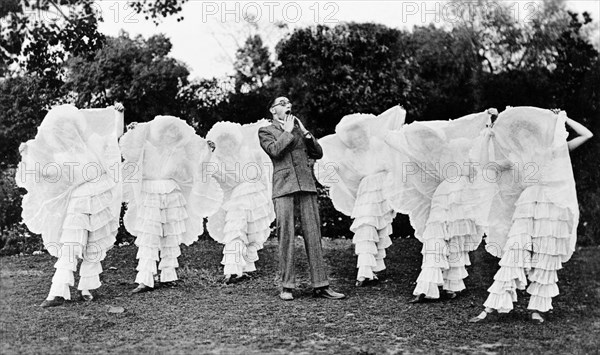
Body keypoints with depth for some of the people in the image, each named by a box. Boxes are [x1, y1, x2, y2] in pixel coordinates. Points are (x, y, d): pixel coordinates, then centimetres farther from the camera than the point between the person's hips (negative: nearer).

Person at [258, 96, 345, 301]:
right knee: (286, 236, -7)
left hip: (306, 185, 4)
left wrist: (305, 132, 7)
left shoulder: (298, 128, 23)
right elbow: (275, 150, -9)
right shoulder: (265, 131, 11)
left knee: (313, 235, -1)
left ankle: (320, 286, 0)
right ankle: (287, 286, 0)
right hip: (283, 188, -3)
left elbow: (318, 154, 17)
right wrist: (288, 132, 0)